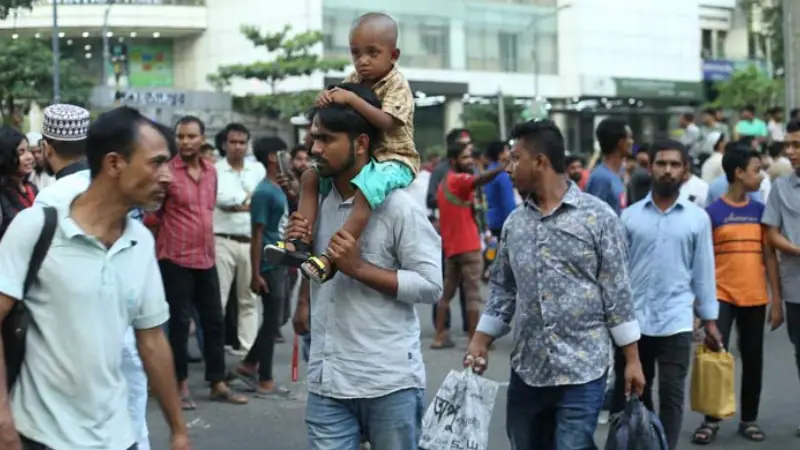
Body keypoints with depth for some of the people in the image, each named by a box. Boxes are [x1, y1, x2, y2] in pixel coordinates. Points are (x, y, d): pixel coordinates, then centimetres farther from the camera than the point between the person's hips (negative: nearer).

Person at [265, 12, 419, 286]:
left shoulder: (397, 85, -13)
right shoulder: (353, 80, 8)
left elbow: (386, 122, -26)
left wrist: (351, 99, -30)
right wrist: (326, 99, -12)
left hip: (393, 160, -8)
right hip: (360, 158, 8)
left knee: (365, 190, -37)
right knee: (311, 177, 2)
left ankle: (330, 258, -39)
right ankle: (300, 242, -7)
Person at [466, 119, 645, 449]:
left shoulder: (598, 217, -5)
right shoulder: (514, 222, 8)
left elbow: (617, 291, -5)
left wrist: (632, 359, -5)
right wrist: (480, 342, 6)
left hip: (582, 371, -5)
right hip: (526, 370, 5)